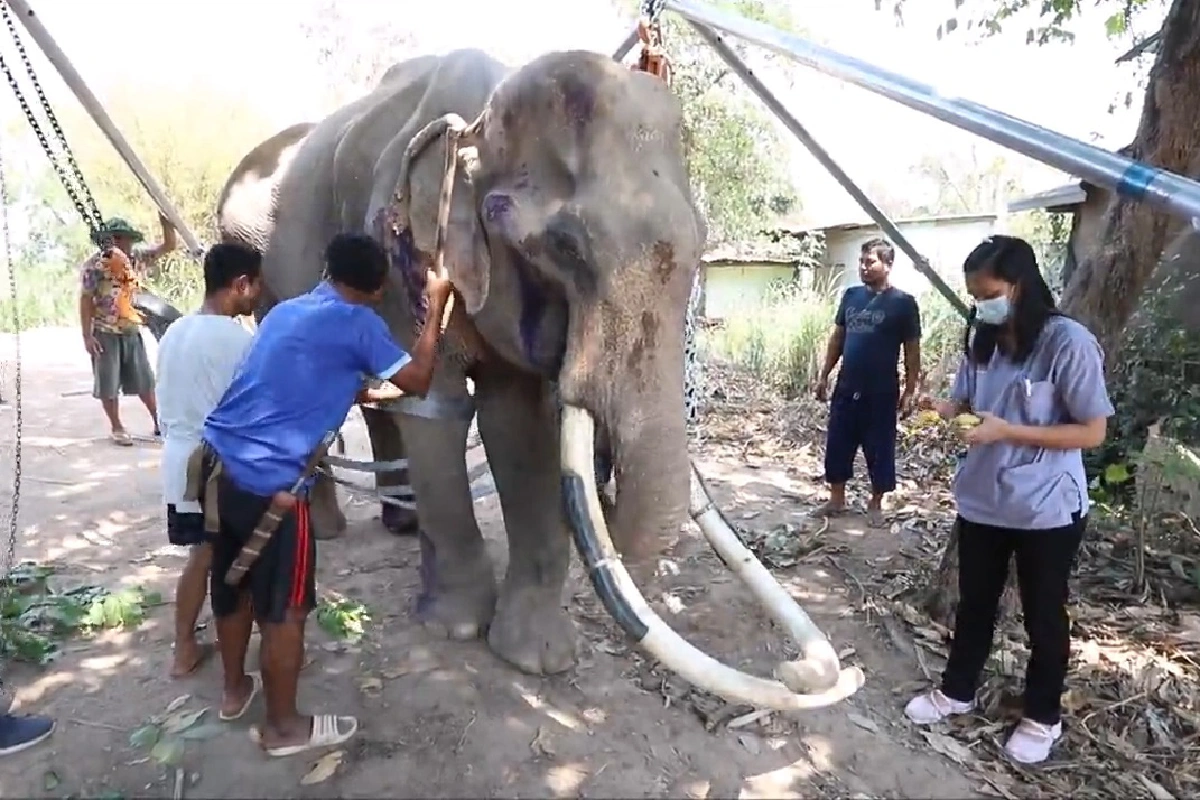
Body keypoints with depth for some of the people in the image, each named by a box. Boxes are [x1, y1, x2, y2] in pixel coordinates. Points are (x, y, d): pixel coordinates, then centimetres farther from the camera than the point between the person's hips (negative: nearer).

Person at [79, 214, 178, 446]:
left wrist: (165, 221, -16)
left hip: (132, 331, 5)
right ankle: (117, 428, 15)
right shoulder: (94, 265, -10)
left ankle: (159, 423, 20)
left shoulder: (137, 257, 3)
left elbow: (169, 246, 2)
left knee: (145, 381, 11)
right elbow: (85, 301, -10)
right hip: (105, 333, -4)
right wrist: (87, 336, -14)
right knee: (109, 384, 4)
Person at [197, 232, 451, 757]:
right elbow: (417, 381, -1)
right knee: (283, 610, 8)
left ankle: (235, 690, 43)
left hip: (218, 463, 8)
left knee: (233, 588, 24)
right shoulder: (358, 323, -8)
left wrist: (365, 393, 37)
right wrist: (435, 306, 6)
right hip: (269, 484, -8)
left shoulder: (286, 311, 15)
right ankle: (283, 727, 23)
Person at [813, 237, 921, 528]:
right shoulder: (851, 295, 6)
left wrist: (909, 391, -8)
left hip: (881, 392, -4)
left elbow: (912, 351, -5)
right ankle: (836, 498, 25)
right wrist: (824, 375, 10)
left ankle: (875, 505, 22)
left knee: (879, 450, 6)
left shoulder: (902, 303, -8)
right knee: (837, 446, 10)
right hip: (846, 388, 5)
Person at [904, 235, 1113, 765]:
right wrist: (942, 410, -12)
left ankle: (1042, 717, 34)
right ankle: (956, 692, 38)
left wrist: (1007, 431, -25)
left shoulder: (1069, 342, -18)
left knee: (1043, 614, 13)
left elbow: (1093, 432, -16)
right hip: (981, 500, 5)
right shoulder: (982, 340, 1)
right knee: (974, 603, 19)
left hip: (1047, 509, -5)